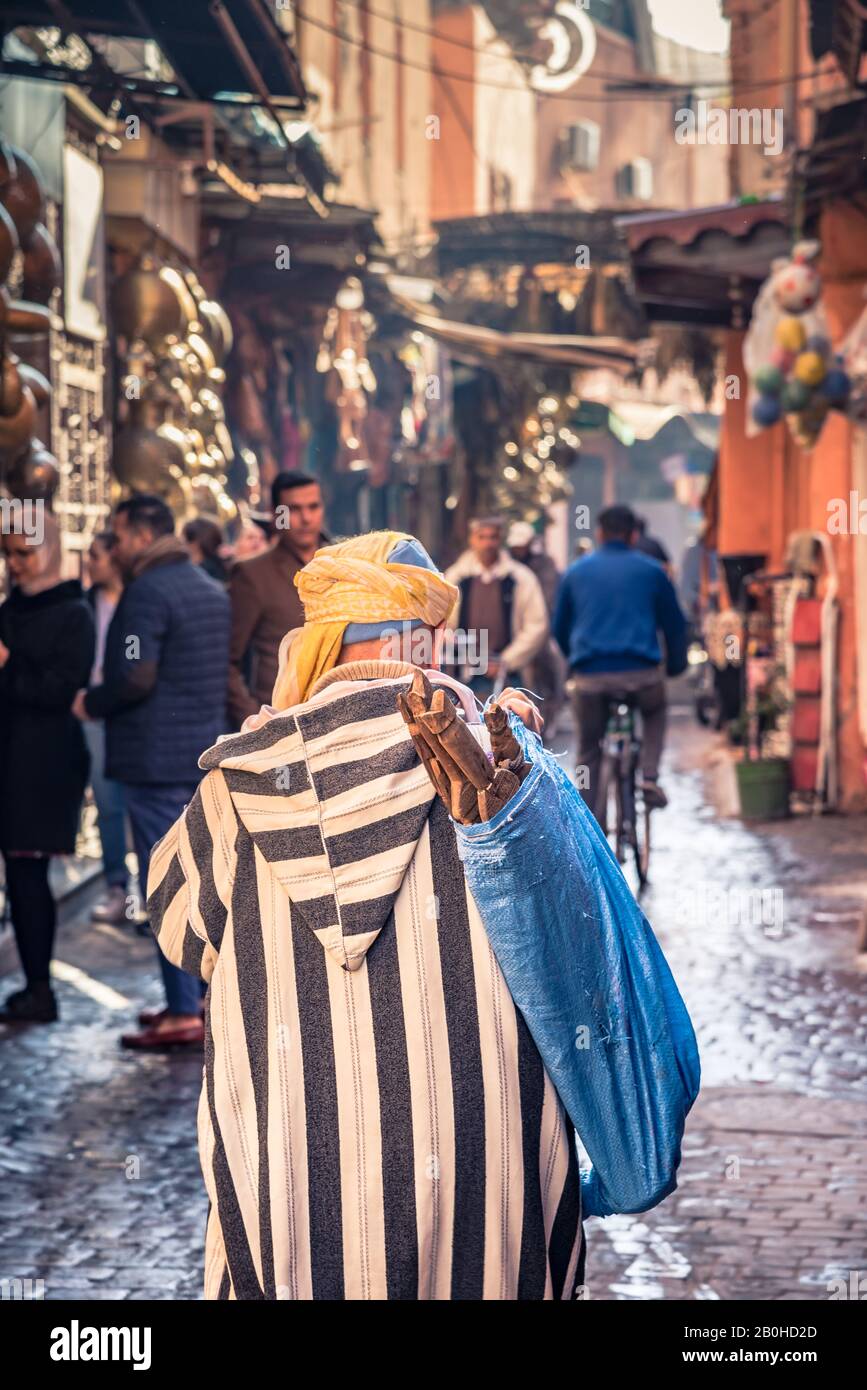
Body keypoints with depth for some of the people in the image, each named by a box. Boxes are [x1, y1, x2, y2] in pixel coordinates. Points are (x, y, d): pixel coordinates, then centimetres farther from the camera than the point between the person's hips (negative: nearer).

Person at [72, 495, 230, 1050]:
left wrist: (90, 703, -6)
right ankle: (203, 994, 20)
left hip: (157, 758, -9)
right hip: (207, 752, 9)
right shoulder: (211, 589, 15)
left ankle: (183, 1014, -5)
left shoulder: (148, 592, -15)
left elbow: (135, 677, -22)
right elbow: (225, 668, 19)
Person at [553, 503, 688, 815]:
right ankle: (649, 777, 10)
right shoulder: (651, 571, 10)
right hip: (641, 672, -1)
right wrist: (676, 666, 29)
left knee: (588, 753, 15)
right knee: (655, 713, 31)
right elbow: (674, 623, 14)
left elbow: (560, 627, 21)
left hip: (590, 676, 1)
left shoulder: (576, 571, 14)